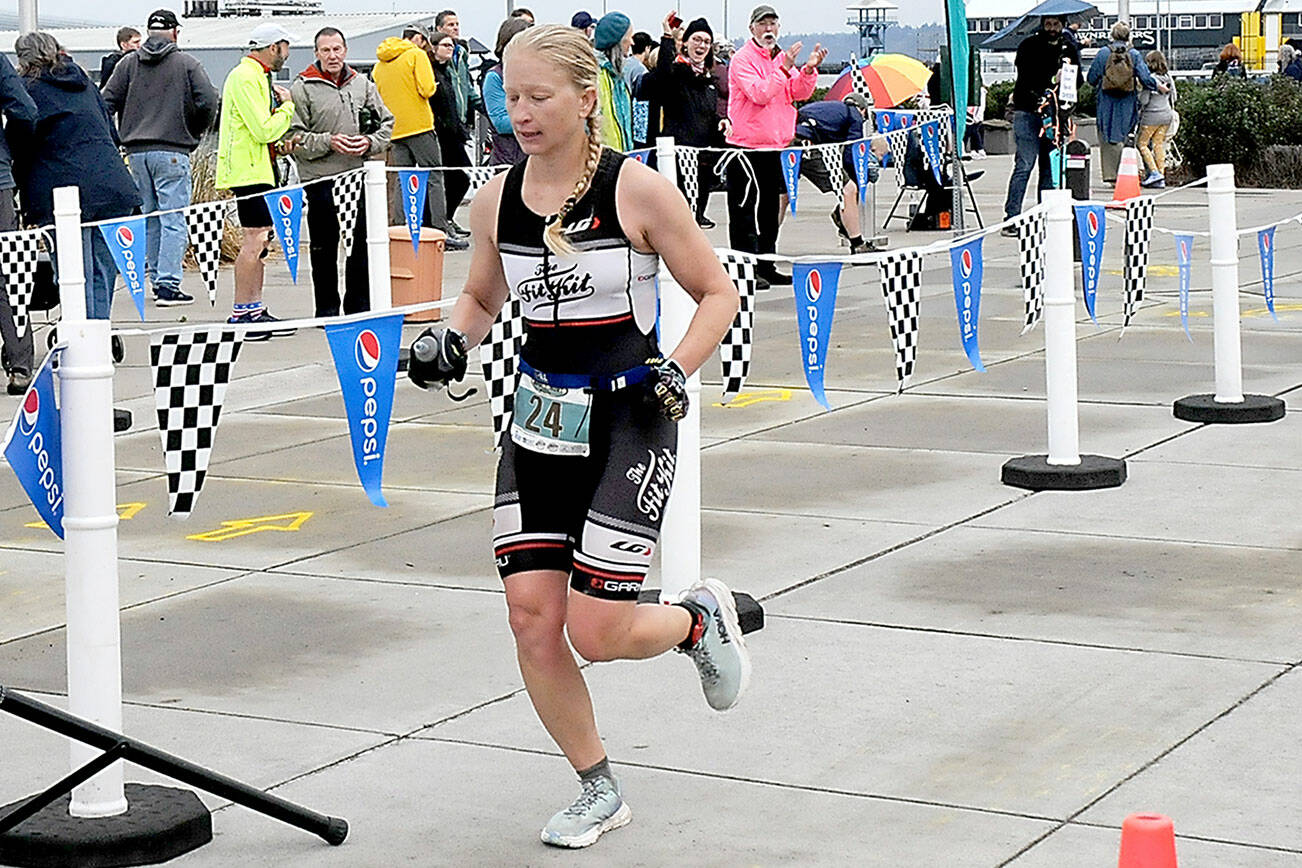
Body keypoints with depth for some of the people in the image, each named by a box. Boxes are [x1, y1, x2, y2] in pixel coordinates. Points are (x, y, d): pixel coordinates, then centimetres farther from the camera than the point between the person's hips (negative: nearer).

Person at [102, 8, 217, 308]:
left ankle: (156, 279, 19)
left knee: (150, 217, 15)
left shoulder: (128, 63, 8)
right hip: (172, 152, -4)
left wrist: (118, 136, 14)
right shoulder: (187, 63, -1)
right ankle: (168, 285, -11)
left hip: (136, 151, 4)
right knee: (173, 219, -5)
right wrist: (196, 132, 9)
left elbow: (107, 102, 4)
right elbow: (208, 101, -8)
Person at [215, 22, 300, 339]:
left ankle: (255, 310, 16)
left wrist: (280, 141, 10)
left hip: (261, 168, 11)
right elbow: (263, 130, -20)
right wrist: (287, 106, -6)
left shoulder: (258, 77, 19)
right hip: (249, 171, -11)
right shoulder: (245, 78, -15)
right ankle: (241, 313, -9)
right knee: (255, 240, -12)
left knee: (259, 241, 11)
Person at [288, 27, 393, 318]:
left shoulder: (363, 84, 9)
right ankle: (327, 309, 13)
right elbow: (294, 136, -6)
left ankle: (359, 305, 20)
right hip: (320, 177, -3)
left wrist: (370, 142, -7)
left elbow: (387, 123, 12)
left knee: (362, 243, 8)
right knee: (324, 247, 4)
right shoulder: (303, 88, -3)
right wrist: (329, 142, -18)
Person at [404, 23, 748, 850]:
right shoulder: (496, 199, 3)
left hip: (628, 419, -5)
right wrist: (449, 340, -1)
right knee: (531, 613, -1)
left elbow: (718, 294, -3)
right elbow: (482, 298, 19)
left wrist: (676, 368, -18)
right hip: (540, 418, 5)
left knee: (597, 631, -10)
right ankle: (599, 790, 18)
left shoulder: (637, 190, -11)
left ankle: (702, 618, 25)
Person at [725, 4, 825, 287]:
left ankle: (766, 267, 22)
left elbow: (799, 93, 7)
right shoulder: (743, 59, -9)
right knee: (746, 209, -7)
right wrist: (784, 69, -27)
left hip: (776, 145, 8)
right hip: (747, 146, -8)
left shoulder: (781, 57, 14)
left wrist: (809, 69, -10)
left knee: (771, 209, 14)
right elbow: (759, 94, -22)